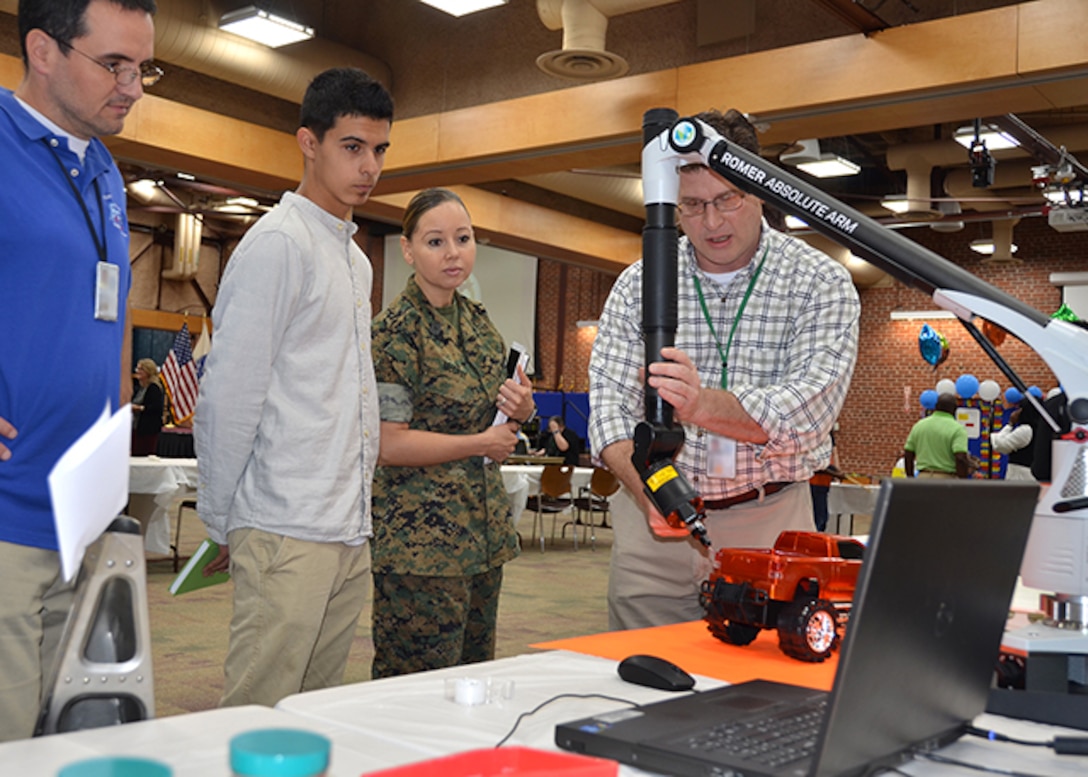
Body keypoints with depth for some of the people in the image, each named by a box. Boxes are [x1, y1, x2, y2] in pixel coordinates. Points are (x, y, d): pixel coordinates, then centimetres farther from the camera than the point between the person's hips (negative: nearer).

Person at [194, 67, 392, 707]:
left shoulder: (356, 259, 18)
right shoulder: (278, 242, -9)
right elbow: (229, 396, -11)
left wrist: (358, 505, 18)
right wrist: (223, 523, -6)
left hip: (349, 533, 8)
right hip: (288, 534, -8)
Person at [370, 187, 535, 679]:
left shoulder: (477, 321, 12)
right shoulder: (396, 330, -11)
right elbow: (389, 443, -17)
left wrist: (521, 412, 0)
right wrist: (481, 444, -11)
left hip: (482, 533, 8)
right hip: (421, 538, -8)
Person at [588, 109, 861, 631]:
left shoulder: (821, 283, -4)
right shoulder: (639, 284, 2)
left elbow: (810, 404, -19)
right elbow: (609, 403, -5)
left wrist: (705, 406, -37)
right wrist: (649, 493, -24)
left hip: (766, 523, -1)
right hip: (652, 521, 2)